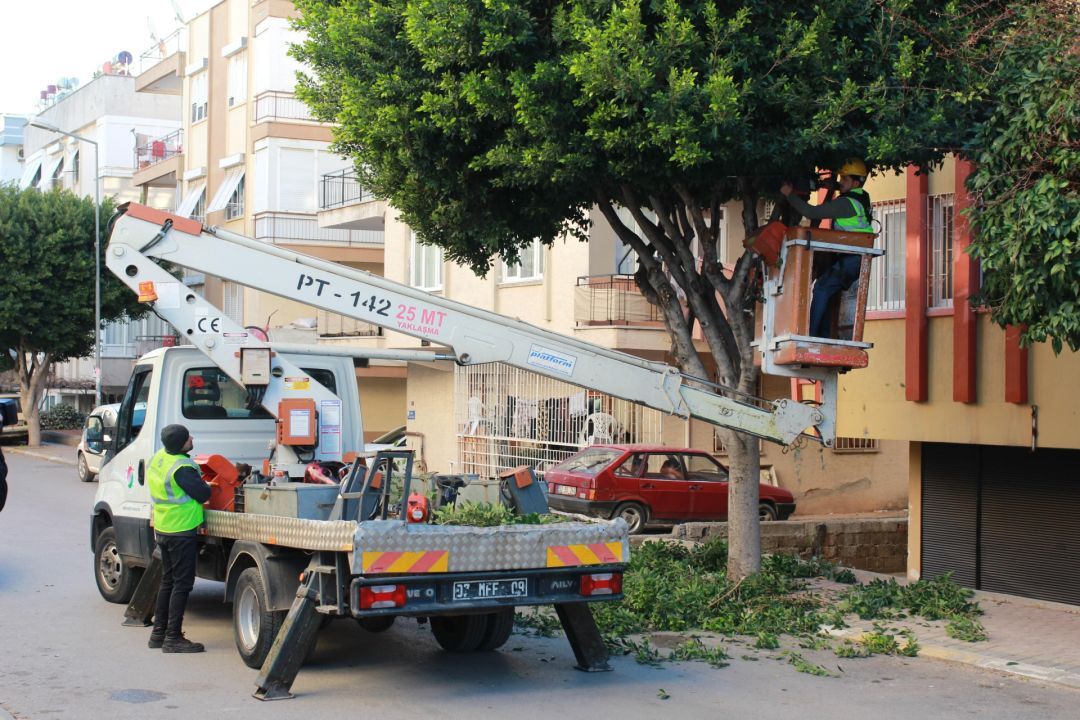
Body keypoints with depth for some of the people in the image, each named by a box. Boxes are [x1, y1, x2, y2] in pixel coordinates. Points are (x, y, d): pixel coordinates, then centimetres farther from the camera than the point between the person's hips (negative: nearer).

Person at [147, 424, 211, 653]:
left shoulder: (157, 458, 5)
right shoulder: (182, 467, -23)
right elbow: (204, 494, -18)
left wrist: (196, 480, 9)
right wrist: (205, 485, 3)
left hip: (163, 529, 9)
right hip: (182, 531, -9)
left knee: (168, 582, 17)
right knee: (182, 584, -3)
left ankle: (158, 633, 22)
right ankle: (173, 638, -2)